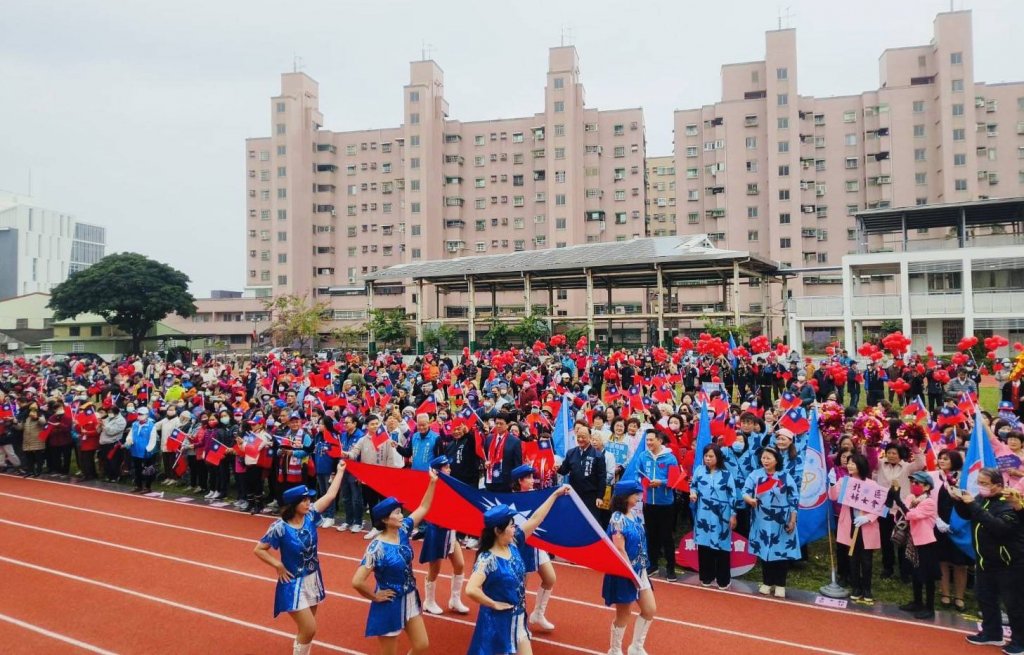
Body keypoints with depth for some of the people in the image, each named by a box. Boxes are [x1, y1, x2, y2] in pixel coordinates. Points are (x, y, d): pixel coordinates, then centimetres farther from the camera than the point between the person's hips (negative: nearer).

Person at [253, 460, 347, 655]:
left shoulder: (310, 516, -7)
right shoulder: (280, 528, -20)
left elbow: (330, 495, -1)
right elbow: (259, 550, -11)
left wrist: (340, 471, 3)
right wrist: (278, 565, -13)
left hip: (313, 579, 6)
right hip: (294, 584, -6)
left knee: (306, 628, 17)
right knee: (309, 629, -7)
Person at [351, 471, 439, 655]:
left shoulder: (403, 530, -6)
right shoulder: (377, 548, -26)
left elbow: (423, 508, 5)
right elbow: (357, 582, -30)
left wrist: (432, 482, -2)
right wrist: (375, 597, -15)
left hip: (410, 598, 7)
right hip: (390, 603, -7)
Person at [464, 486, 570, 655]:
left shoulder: (512, 545, -2)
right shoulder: (488, 559, -24)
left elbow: (535, 519, 2)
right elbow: (471, 590, -36)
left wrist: (555, 494, 4)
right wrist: (494, 604, -22)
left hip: (518, 620, 8)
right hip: (498, 622, -7)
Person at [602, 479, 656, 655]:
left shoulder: (634, 514, 4)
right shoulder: (618, 519, -21)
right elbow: (619, 550, -23)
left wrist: (641, 570, 10)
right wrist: (632, 574, -18)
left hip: (639, 570, 8)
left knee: (650, 610, 12)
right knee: (623, 615, 7)